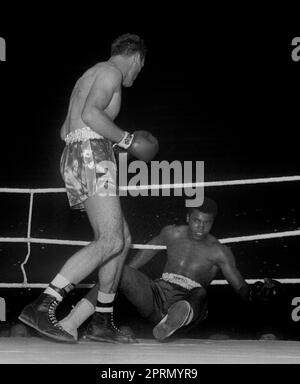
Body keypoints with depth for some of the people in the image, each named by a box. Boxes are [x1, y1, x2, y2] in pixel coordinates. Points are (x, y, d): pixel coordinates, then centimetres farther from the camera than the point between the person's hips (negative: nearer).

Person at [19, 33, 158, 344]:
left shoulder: (88, 77, 28)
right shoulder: (111, 71, -2)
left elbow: (65, 131, 31)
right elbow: (91, 114, -19)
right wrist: (126, 140, -9)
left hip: (72, 160, 10)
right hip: (92, 158, -10)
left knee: (122, 238, 12)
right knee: (109, 242, -20)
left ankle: (104, 319, 12)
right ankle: (42, 307, -30)